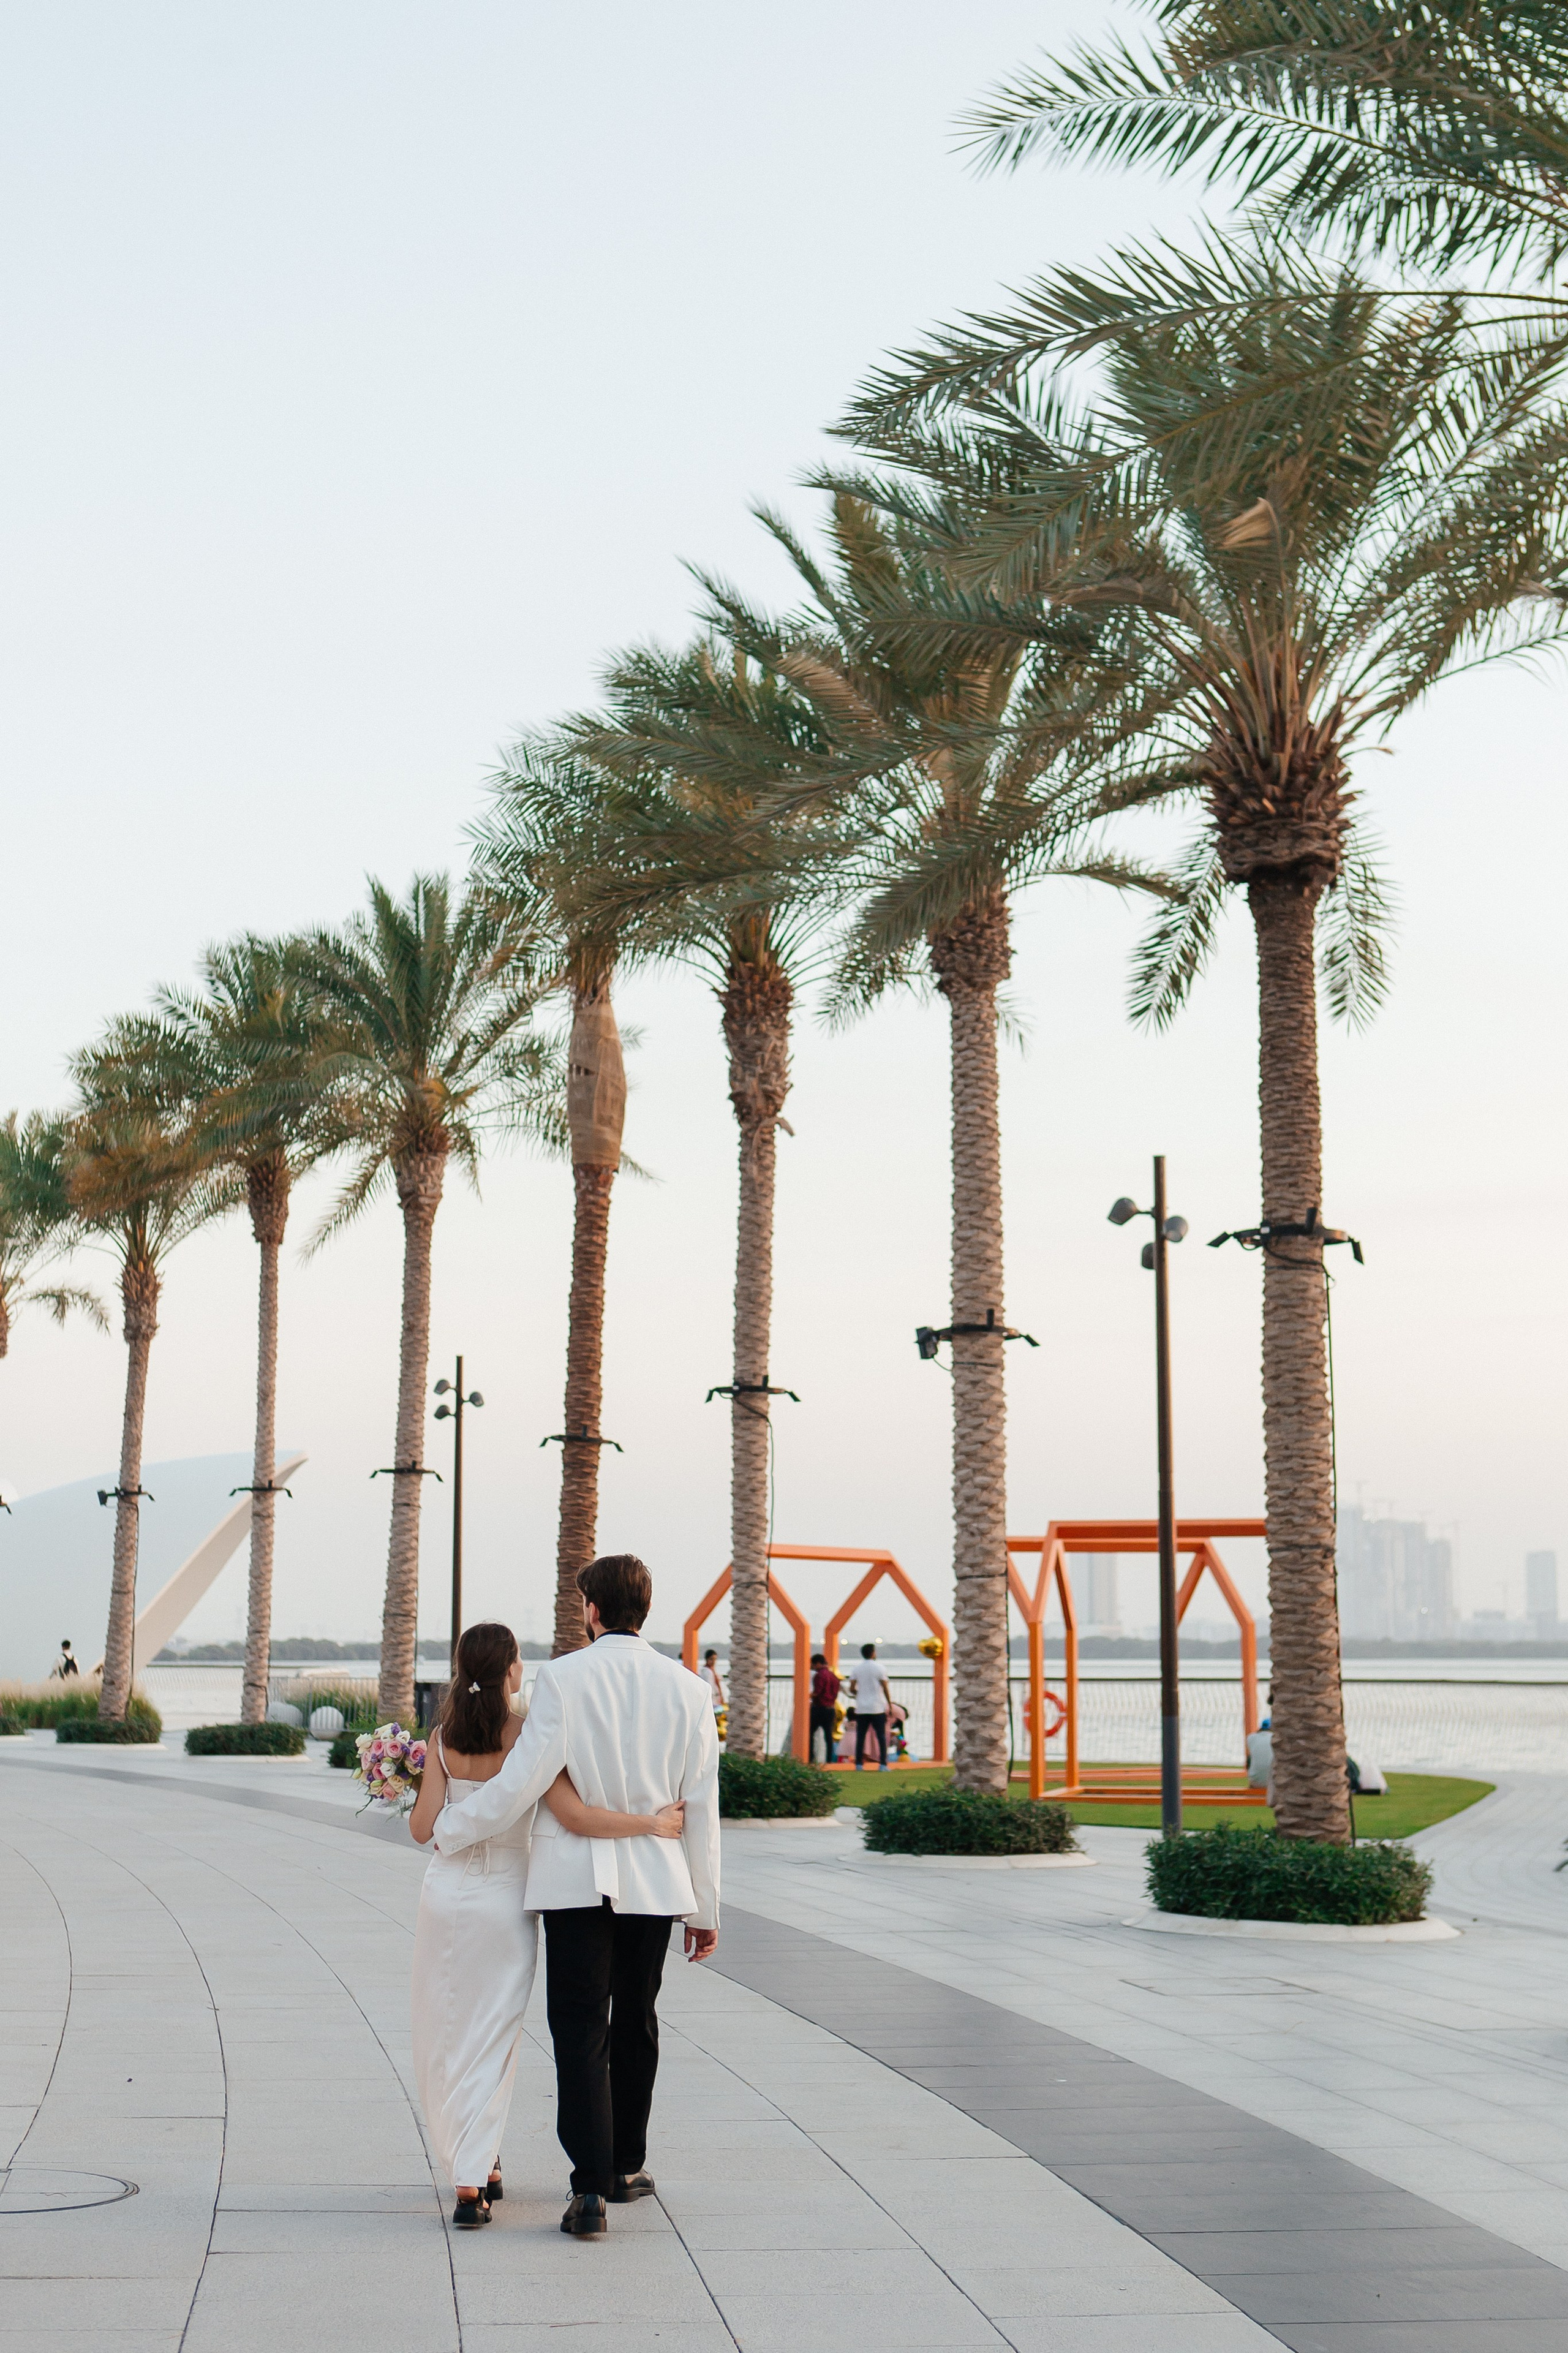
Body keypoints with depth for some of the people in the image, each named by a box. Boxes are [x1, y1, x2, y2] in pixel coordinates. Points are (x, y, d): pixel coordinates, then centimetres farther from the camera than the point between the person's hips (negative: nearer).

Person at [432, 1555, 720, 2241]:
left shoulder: (563, 1678, -11)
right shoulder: (686, 1688, 0)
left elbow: (520, 1782, -13)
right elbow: (702, 1807, 3)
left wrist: (448, 1828, 3)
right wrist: (705, 1908, 10)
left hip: (575, 1880, -3)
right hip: (653, 1882, 3)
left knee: (580, 2033, 0)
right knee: (636, 2024, 19)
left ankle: (591, 2191, -8)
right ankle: (624, 2167, 32)